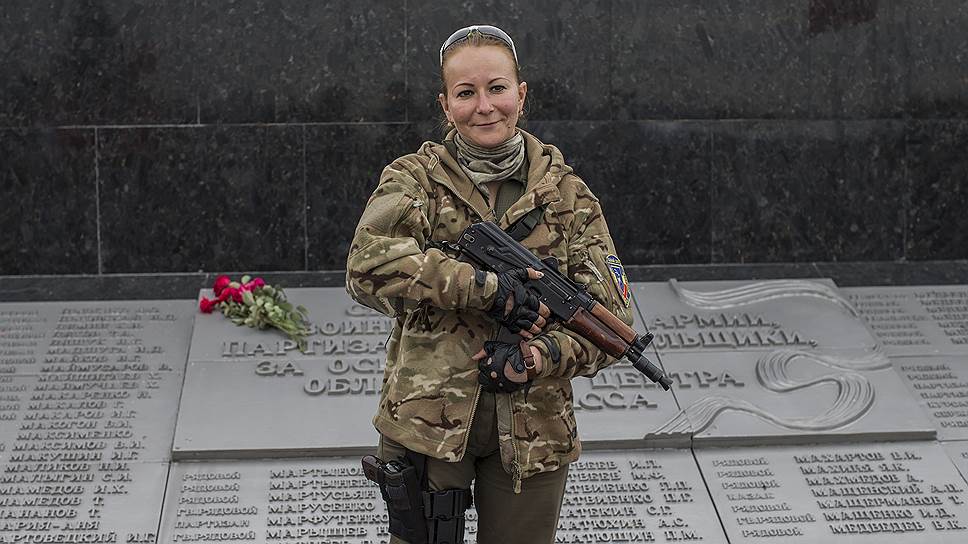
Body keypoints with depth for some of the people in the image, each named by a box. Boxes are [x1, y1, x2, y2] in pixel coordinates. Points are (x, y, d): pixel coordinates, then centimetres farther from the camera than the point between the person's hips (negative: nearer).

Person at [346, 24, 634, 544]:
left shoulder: (567, 195, 2)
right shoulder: (414, 179, -2)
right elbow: (368, 265, -22)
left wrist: (543, 356, -19)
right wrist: (490, 289, -26)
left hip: (532, 434, 2)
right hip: (425, 423, -1)